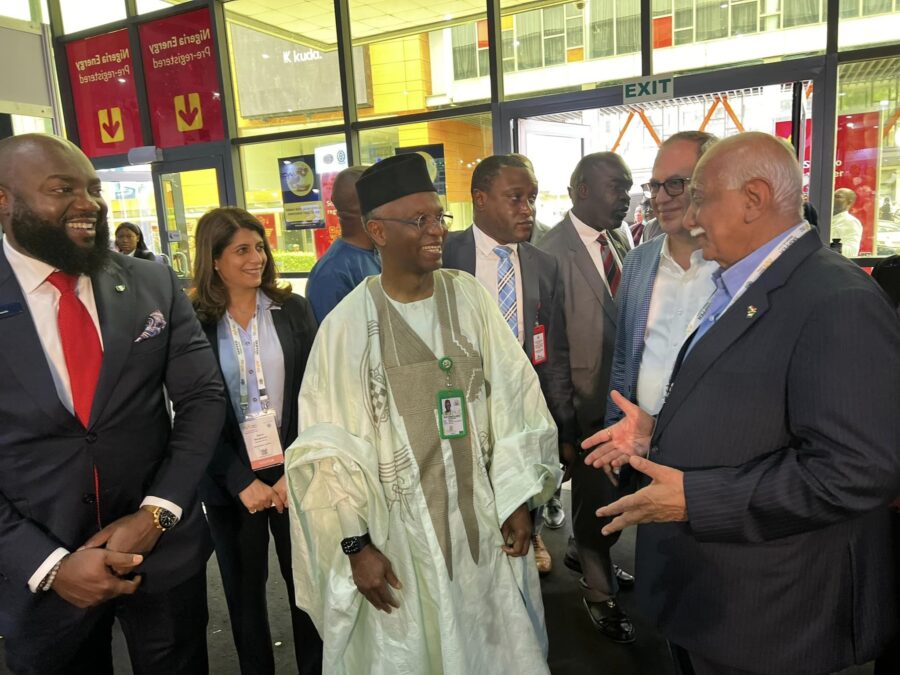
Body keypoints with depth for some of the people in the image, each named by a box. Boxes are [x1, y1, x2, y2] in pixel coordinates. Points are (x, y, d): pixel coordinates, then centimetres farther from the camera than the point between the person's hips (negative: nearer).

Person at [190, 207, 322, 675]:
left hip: (295, 473, 1)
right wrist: (241, 481, -11)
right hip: (231, 482, 0)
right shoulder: (193, 322, -5)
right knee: (244, 589, 15)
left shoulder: (294, 311, -1)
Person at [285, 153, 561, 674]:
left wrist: (519, 499, -2)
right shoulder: (348, 324, -13)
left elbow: (515, 403, -1)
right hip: (398, 530, -2)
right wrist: (356, 543, -10)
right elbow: (330, 445, -10)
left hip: (482, 517, 3)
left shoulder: (470, 298, -4)